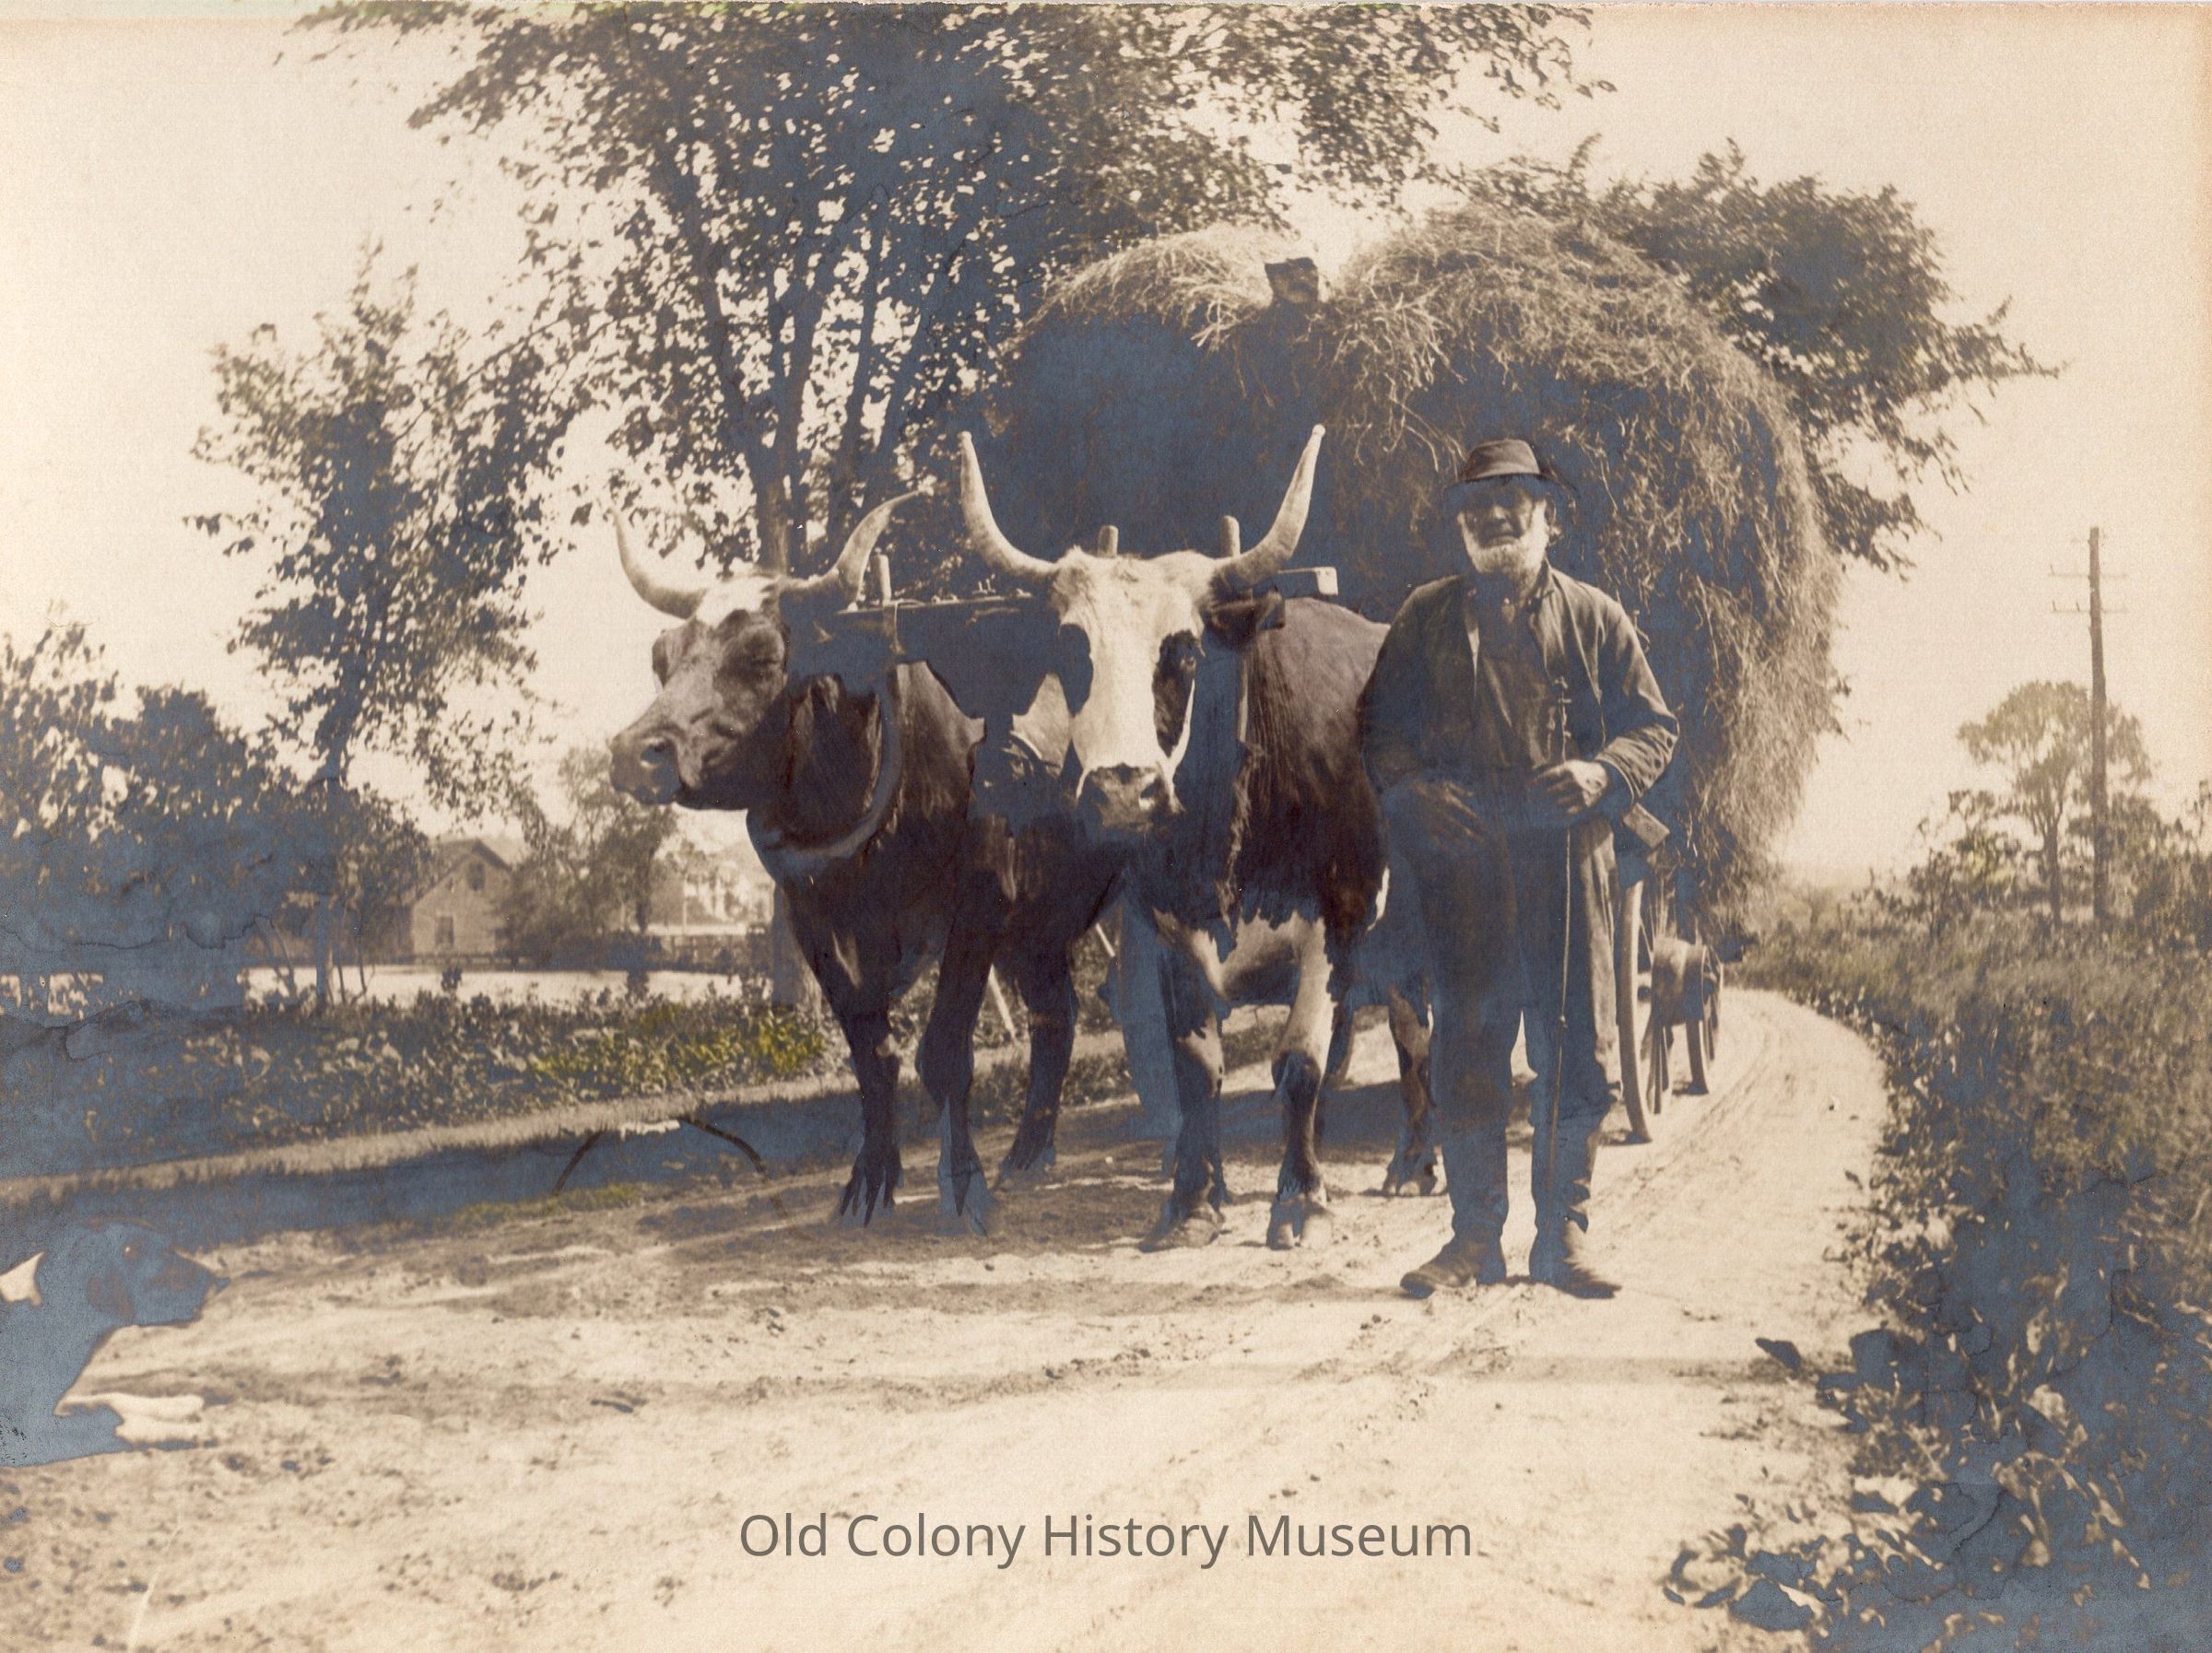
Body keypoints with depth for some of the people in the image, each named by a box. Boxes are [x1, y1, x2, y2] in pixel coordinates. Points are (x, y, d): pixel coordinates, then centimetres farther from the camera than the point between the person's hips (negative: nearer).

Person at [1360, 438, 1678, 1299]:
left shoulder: (1594, 617, 11)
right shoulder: (1426, 617, 13)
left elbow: (1653, 726, 10)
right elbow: (1377, 724, 13)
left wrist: (1602, 773, -10)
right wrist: (1413, 787, -6)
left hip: (1569, 861, 0)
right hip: (1459, 862, 0)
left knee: (1578, 1050, 1)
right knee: (1466, 1048, 2)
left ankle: (1562, 1236, 11)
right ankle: (1474, 1238, 10)